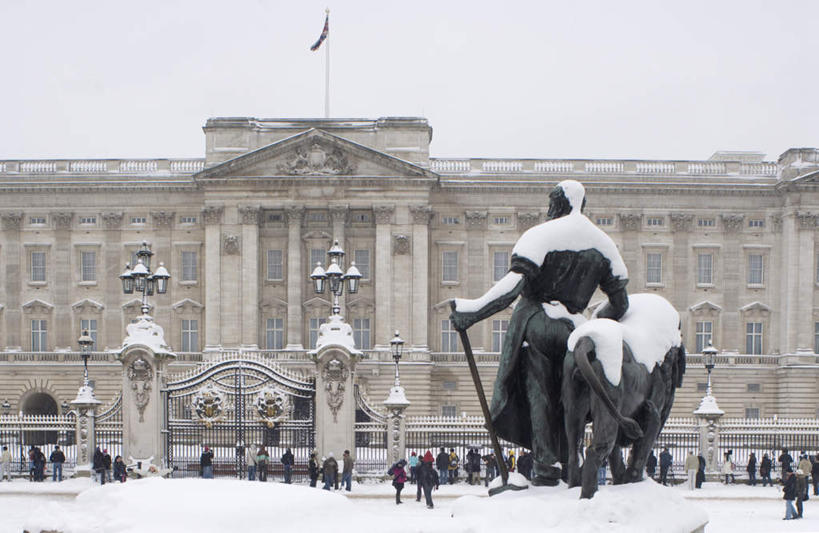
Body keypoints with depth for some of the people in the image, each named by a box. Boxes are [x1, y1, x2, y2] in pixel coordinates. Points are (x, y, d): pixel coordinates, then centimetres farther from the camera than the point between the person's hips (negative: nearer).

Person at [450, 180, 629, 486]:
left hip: (534, 322, -4)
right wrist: (599, 324, 29)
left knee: (537, 395, -1)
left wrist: (474, 310, -15)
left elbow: (515, 283, -17)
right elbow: (620, 302, 11)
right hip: (571, 329, 4)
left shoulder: (541, 235, -6)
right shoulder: (602, 243, 10)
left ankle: (546, 467, -9)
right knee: (565, 398, 12)